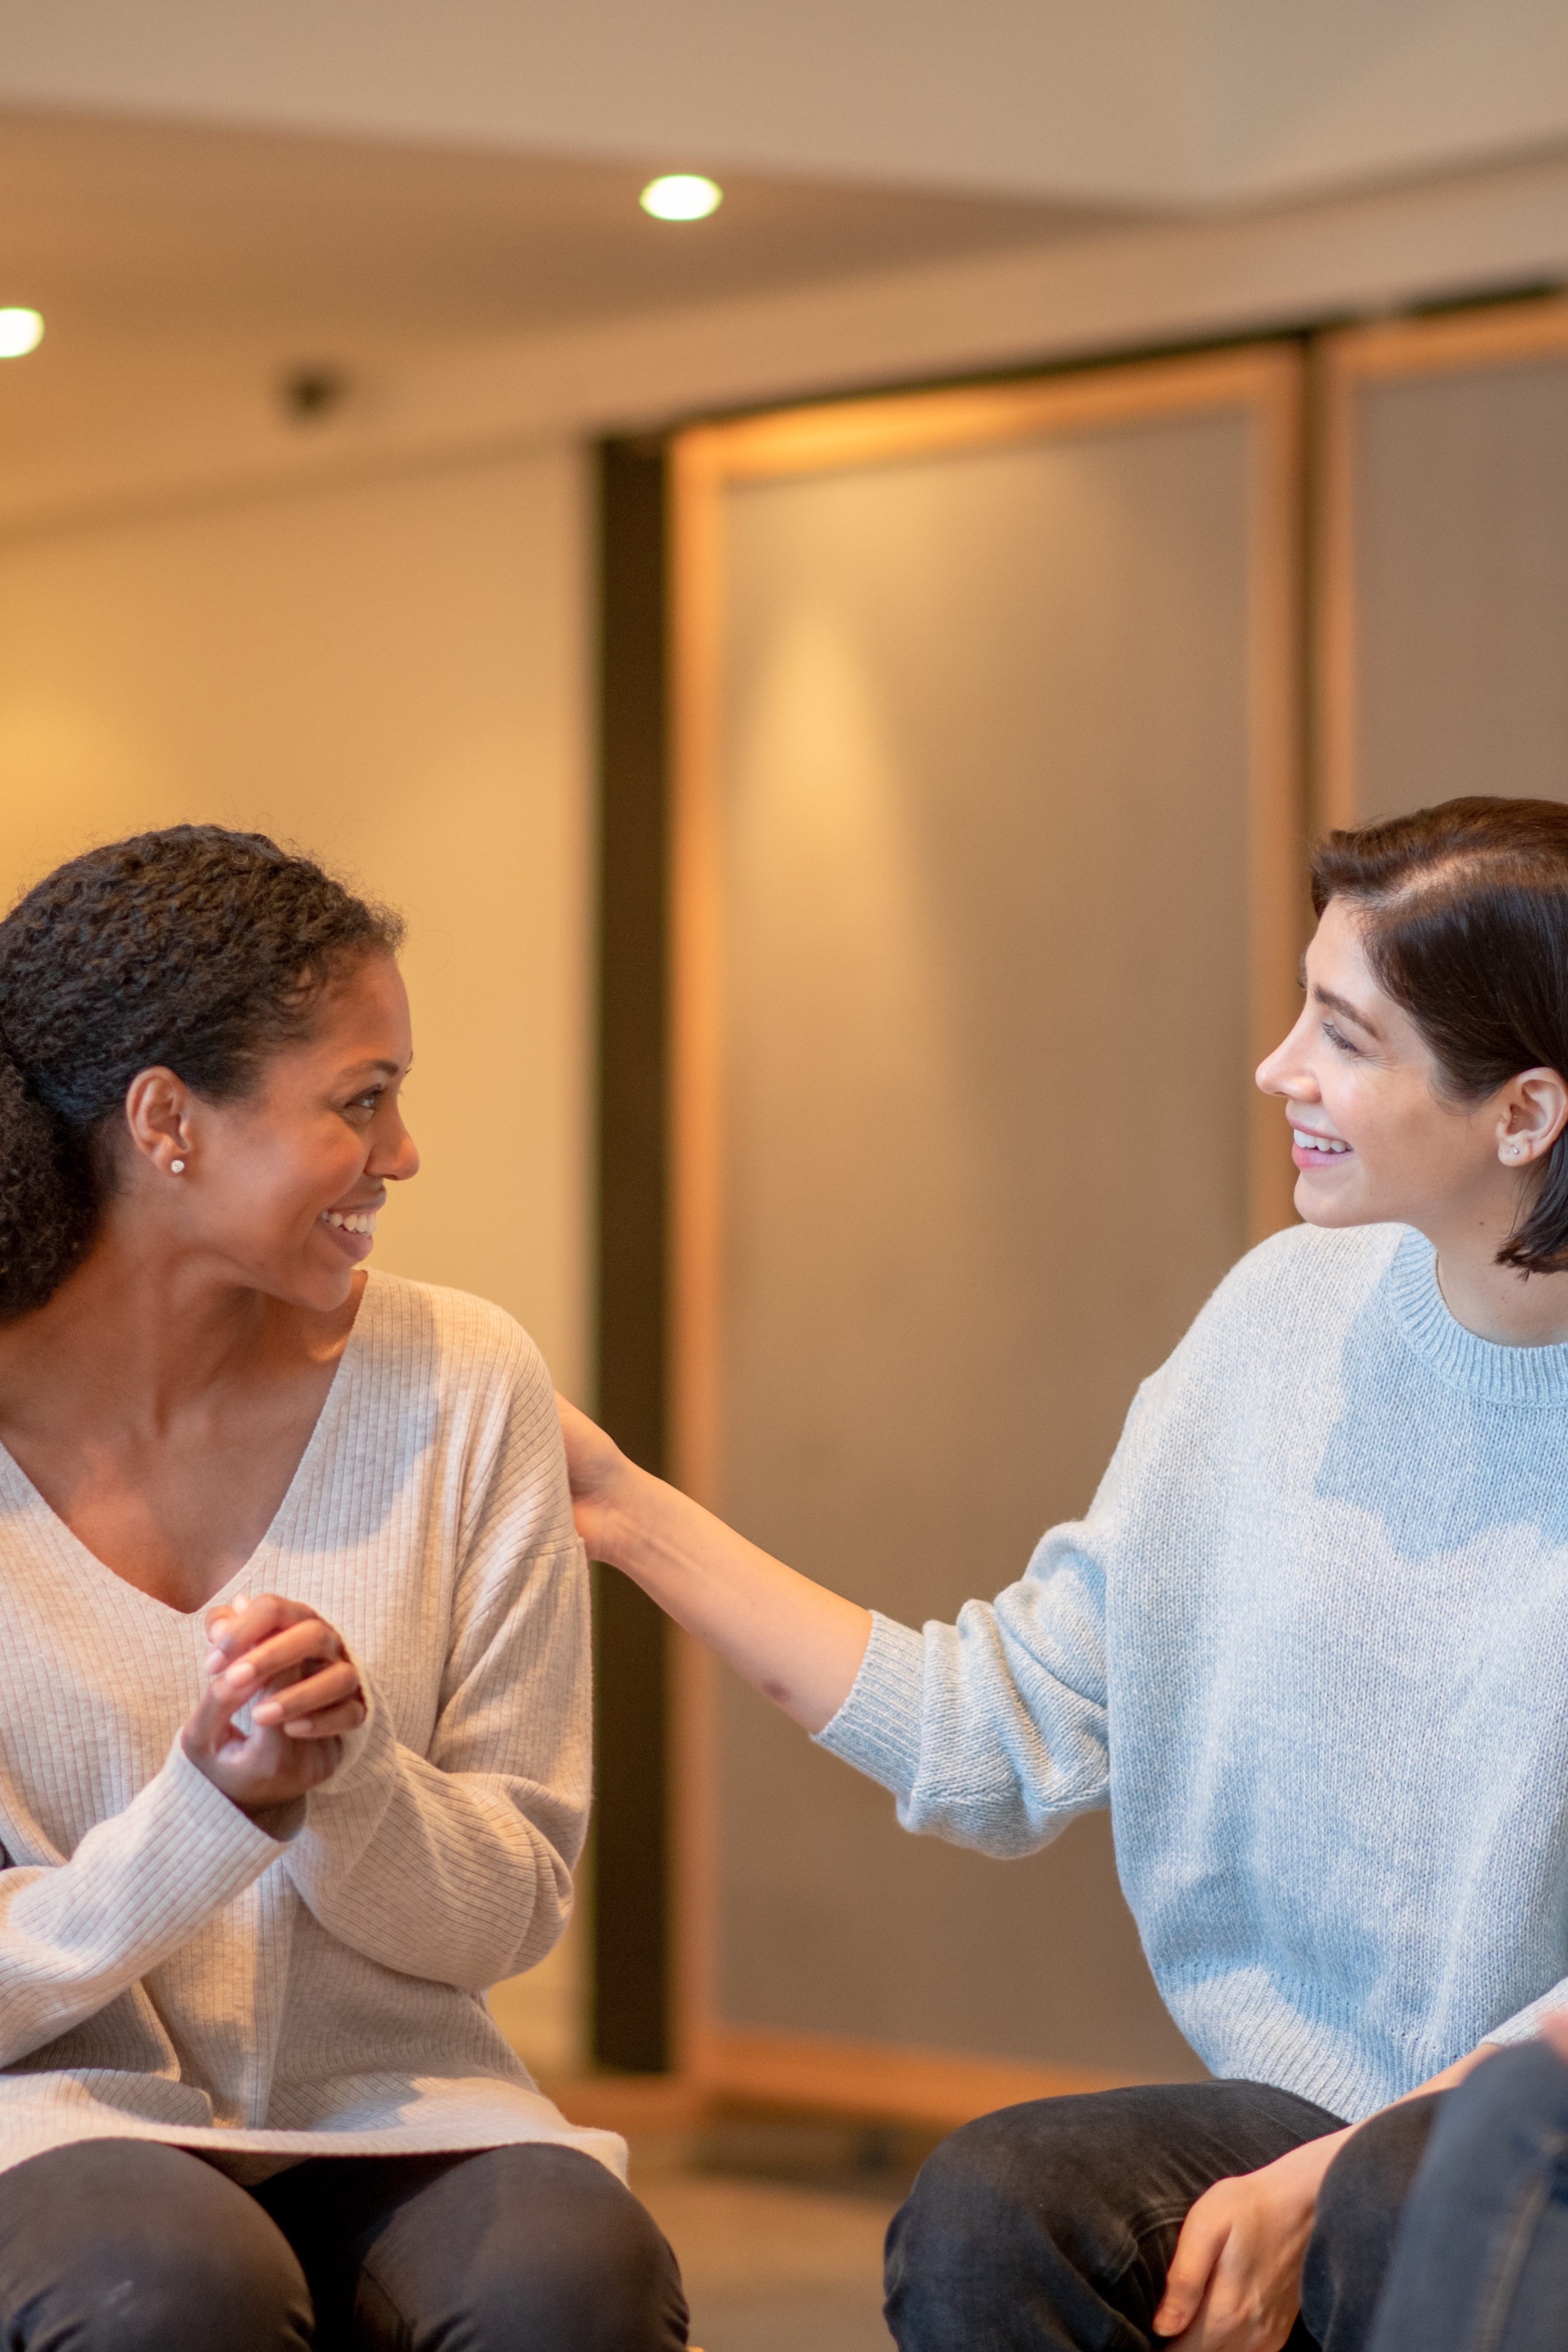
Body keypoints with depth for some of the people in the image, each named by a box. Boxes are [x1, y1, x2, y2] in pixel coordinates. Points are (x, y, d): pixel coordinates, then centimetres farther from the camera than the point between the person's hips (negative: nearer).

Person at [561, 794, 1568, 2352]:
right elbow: (1010, 1732, 6)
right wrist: (629, 1513, 4)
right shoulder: (1290, 1318, 5)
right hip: (1310, 2109, 3)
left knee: (1398, 2213, -35)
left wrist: (1323, 2182, -19)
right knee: (984, 2214, -26)